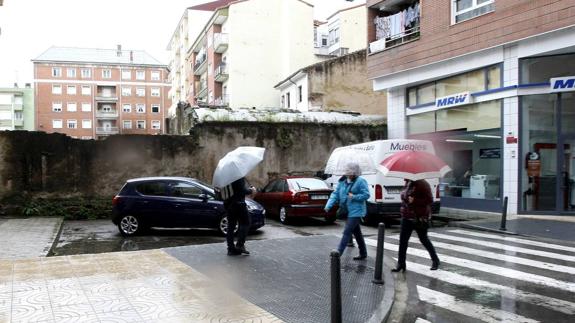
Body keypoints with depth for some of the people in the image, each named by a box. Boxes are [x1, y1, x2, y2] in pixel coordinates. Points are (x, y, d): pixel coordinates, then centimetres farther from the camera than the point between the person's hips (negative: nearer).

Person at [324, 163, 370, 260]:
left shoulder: (361, 182, -11)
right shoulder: (342, 182, 7)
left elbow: (366, 195, -12)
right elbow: (335, 194, 3)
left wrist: (354, 197, -23)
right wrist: (329, 205, -10)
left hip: (356, 212, -7)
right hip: (347, 211, 7)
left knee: (347, 232, -10)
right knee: (357, 233, 16)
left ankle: (338, 252, -9)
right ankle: (363, 253, 28)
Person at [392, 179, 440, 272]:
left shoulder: (422, 184, -15)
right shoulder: (408, 183, 6)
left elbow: (430, 200, -17)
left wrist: (414, 201, -24)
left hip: (420, 218, -6)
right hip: (407, 217, 7)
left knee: (424, 239, 9)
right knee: (402, 240, 2)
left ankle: (435, 260, 30)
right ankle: (401, 264, 9)